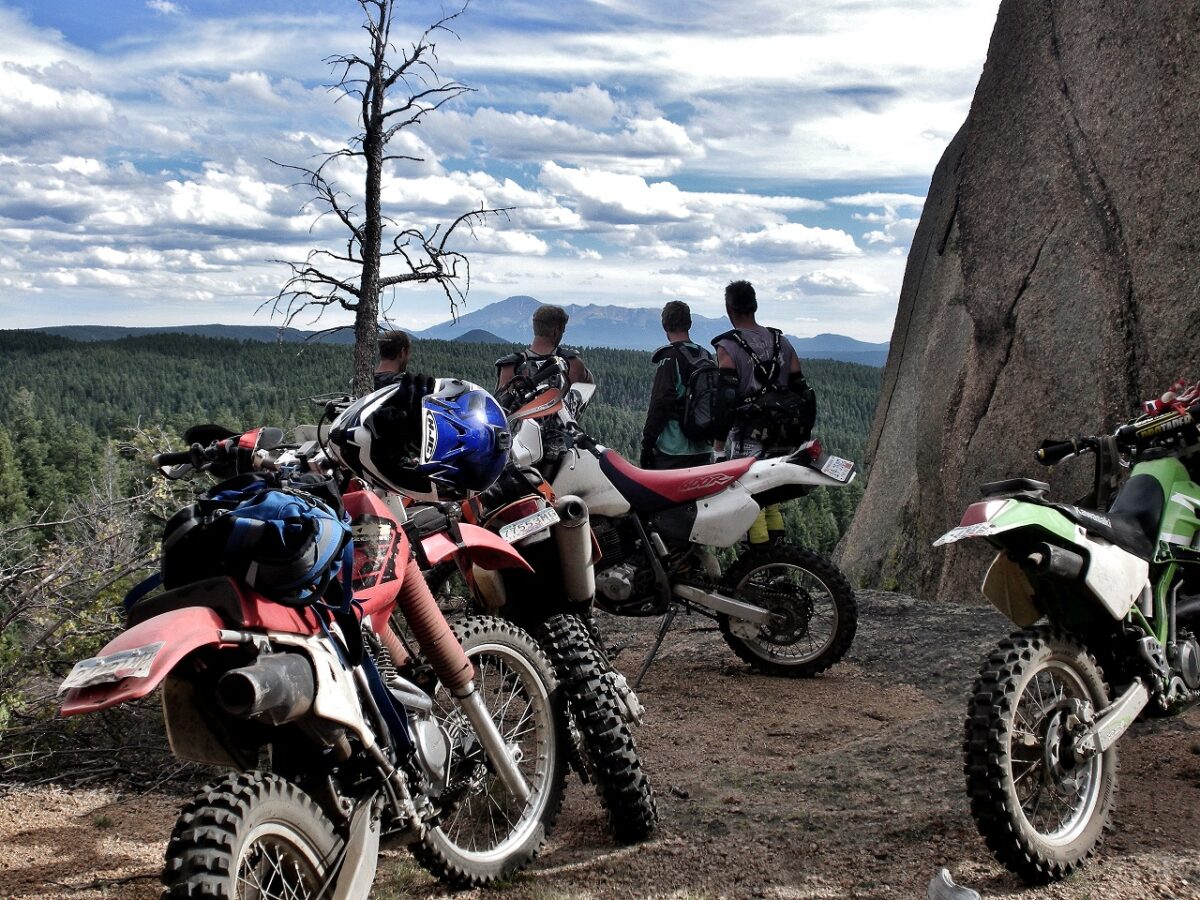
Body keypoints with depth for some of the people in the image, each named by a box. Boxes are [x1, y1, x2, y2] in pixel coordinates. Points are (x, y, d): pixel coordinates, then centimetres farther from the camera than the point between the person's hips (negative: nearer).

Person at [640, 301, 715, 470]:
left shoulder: (670, 356, -11)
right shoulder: (707, 356, 11)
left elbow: (660, 403, -16)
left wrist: (647, 443, -12)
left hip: (673, 450, -7)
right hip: (704, 450, 7)